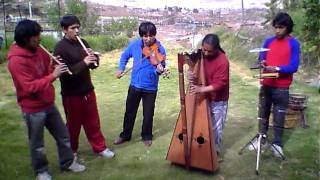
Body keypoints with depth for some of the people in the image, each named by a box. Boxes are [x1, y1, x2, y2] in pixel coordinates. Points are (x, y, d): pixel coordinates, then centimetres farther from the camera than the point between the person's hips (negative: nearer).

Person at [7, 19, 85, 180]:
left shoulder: (37, 50, 1)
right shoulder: (16, 60, -22)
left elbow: (47, 69, 16)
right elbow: (30, 87, -27)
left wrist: (54, 66, -7)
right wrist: (53, 75, -29)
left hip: (49, 104, 7)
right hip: (33, 109, -7)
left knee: (63, 135, 16)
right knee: (37, 144, 11)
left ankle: (67, 162, 35)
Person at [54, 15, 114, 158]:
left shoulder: (83, 43, 5)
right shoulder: (60, 47, -13)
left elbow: (94, 65, 9)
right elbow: (64, 71, -22)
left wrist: (93, 58, -13)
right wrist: (84, 62, -29)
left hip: (88, 90, 5)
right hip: (71, 94, -5)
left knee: (93, 122, 15)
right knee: (73, 124, 12)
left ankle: (100, 147, 30)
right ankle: (71, 151, 32)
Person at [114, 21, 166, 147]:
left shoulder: (159, 49, -16)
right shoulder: (134, 45, -6)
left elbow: (159, 68, -21)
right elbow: (125, 56, 12)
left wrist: (159, 70, -43)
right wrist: (121, 69, 1)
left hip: (150, 87, -3)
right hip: (135, 85, 3)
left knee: (148, 114, 9)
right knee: (130, 112, 16)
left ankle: (147, 136, 33)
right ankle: (125, 135, 35)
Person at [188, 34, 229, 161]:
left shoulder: (223, 61, -23)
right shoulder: (200, 55, -5)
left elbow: (219, 84, -26)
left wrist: (201, 89, -37)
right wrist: (190, 72, -17)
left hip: (218, 100, -5)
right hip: (203, 97, 5)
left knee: (216, 128, 6)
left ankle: (216, 152, 23)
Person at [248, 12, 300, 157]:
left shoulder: (294, 44, -6)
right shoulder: (268, 41, 5)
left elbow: (293, 67, -13)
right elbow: (261, 59, 6)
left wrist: (277, 69, -29)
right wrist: (262, 63, -18)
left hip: (282, 88, -4)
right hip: (266, 85, 4)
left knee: (279, 117, 5)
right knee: (263, 114, 13)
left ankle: (277, 144, 19)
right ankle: (261, 139, 27)